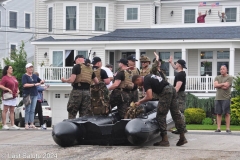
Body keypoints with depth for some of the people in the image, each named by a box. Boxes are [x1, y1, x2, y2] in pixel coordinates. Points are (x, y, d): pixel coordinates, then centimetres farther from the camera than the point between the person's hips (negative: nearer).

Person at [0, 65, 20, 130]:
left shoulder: (14, 78, 18)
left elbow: (17, 86, 25)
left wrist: (18, 91, 6)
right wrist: (8, 89, -21)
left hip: (14, 97, 7)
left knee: (12, 111, 7)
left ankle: (12, 125, 6)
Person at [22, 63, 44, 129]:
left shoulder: (34, 76, 14)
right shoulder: (24, 76, -3)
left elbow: (41, 81, 23)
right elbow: (25, 85, -16)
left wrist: (42, 81, -2)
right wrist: (34, 84, -18)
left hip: (34, 94, 5)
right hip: (27, 94, -5)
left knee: (33, 110, 5)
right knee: (28, 110, -5)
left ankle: (32, 124, 6)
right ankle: (26, 124, -2)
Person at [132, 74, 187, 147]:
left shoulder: (146, 82, -7)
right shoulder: (148, 77, 21)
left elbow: (149, 97, -16)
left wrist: (140, 102, -2)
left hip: (165, 92, -10)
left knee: (160, 116, -4)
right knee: (176, 114, 9)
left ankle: (165, 140, -6)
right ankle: (182, 137, 10)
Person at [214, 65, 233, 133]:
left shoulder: (229, 77, 1)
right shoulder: (217, 77, 17)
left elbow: (226, 87, -11)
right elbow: (215, 85, 0)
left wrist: (219, 85, 1)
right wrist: (223, 84, -7)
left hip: (226, 98, -4)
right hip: (218, 98, 4)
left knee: (227, 113, -4)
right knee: (218, 113, 2)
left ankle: (228, 128, -2)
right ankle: (218, 128, 4)